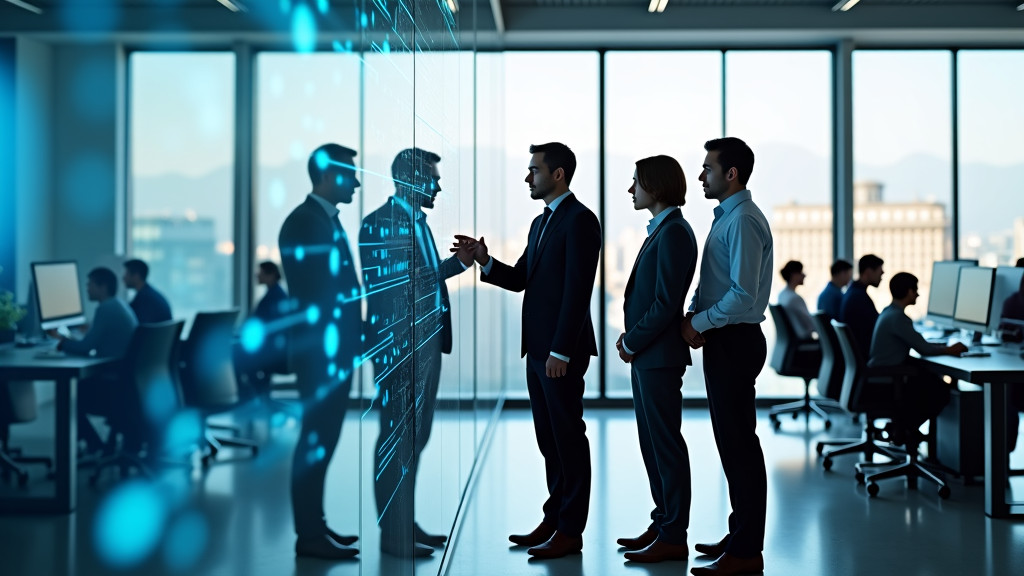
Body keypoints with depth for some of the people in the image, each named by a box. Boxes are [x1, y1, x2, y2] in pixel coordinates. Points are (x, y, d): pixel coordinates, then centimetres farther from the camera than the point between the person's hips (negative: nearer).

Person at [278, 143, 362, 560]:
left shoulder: (328, 221, 16)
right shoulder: (304, 223, -14)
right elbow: (311, 298, -19)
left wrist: (350, 345, 16)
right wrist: (326, 353, -21)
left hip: (336, 354, 10)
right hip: (320, 355, -10)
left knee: (323, 442, 14)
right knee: (315, 442, -4)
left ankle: (315, 526, 22)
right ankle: (309, 535, 3)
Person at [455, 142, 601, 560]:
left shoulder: (579, 219, -13)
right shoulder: (541, 223, 17)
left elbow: (578, 290, -19)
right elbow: (520, 279, 16)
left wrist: (561, 351, -21)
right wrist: (485, 260, -1)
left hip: (562, 351, -9)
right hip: (537, 349, 9)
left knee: (568, 438, 0)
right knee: (549, 439, 13)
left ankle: (570, 531, 7)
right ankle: (554, 519, 22)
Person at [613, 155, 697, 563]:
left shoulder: (673, 232, -15)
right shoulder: (661, 230, 15)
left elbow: (666, 302, -20)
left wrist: (631, 342, -12)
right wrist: (631, 339, 7)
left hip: (660, 356, -10)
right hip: (646, 354, 10)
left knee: (665, 443, -3)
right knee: (652, 442, 14)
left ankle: (673, 538, 5)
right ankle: (663, 525, 23)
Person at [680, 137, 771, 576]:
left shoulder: (743, 221, -17)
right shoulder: (725, 217, 15)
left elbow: (743, 294, -23)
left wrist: (698, 323, -13)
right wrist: (694, 314, 4)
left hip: (735, 343, -10)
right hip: (723, 342, 10)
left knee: (739, 444, -5)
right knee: (732, 441, 16)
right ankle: (740, 535, 26)